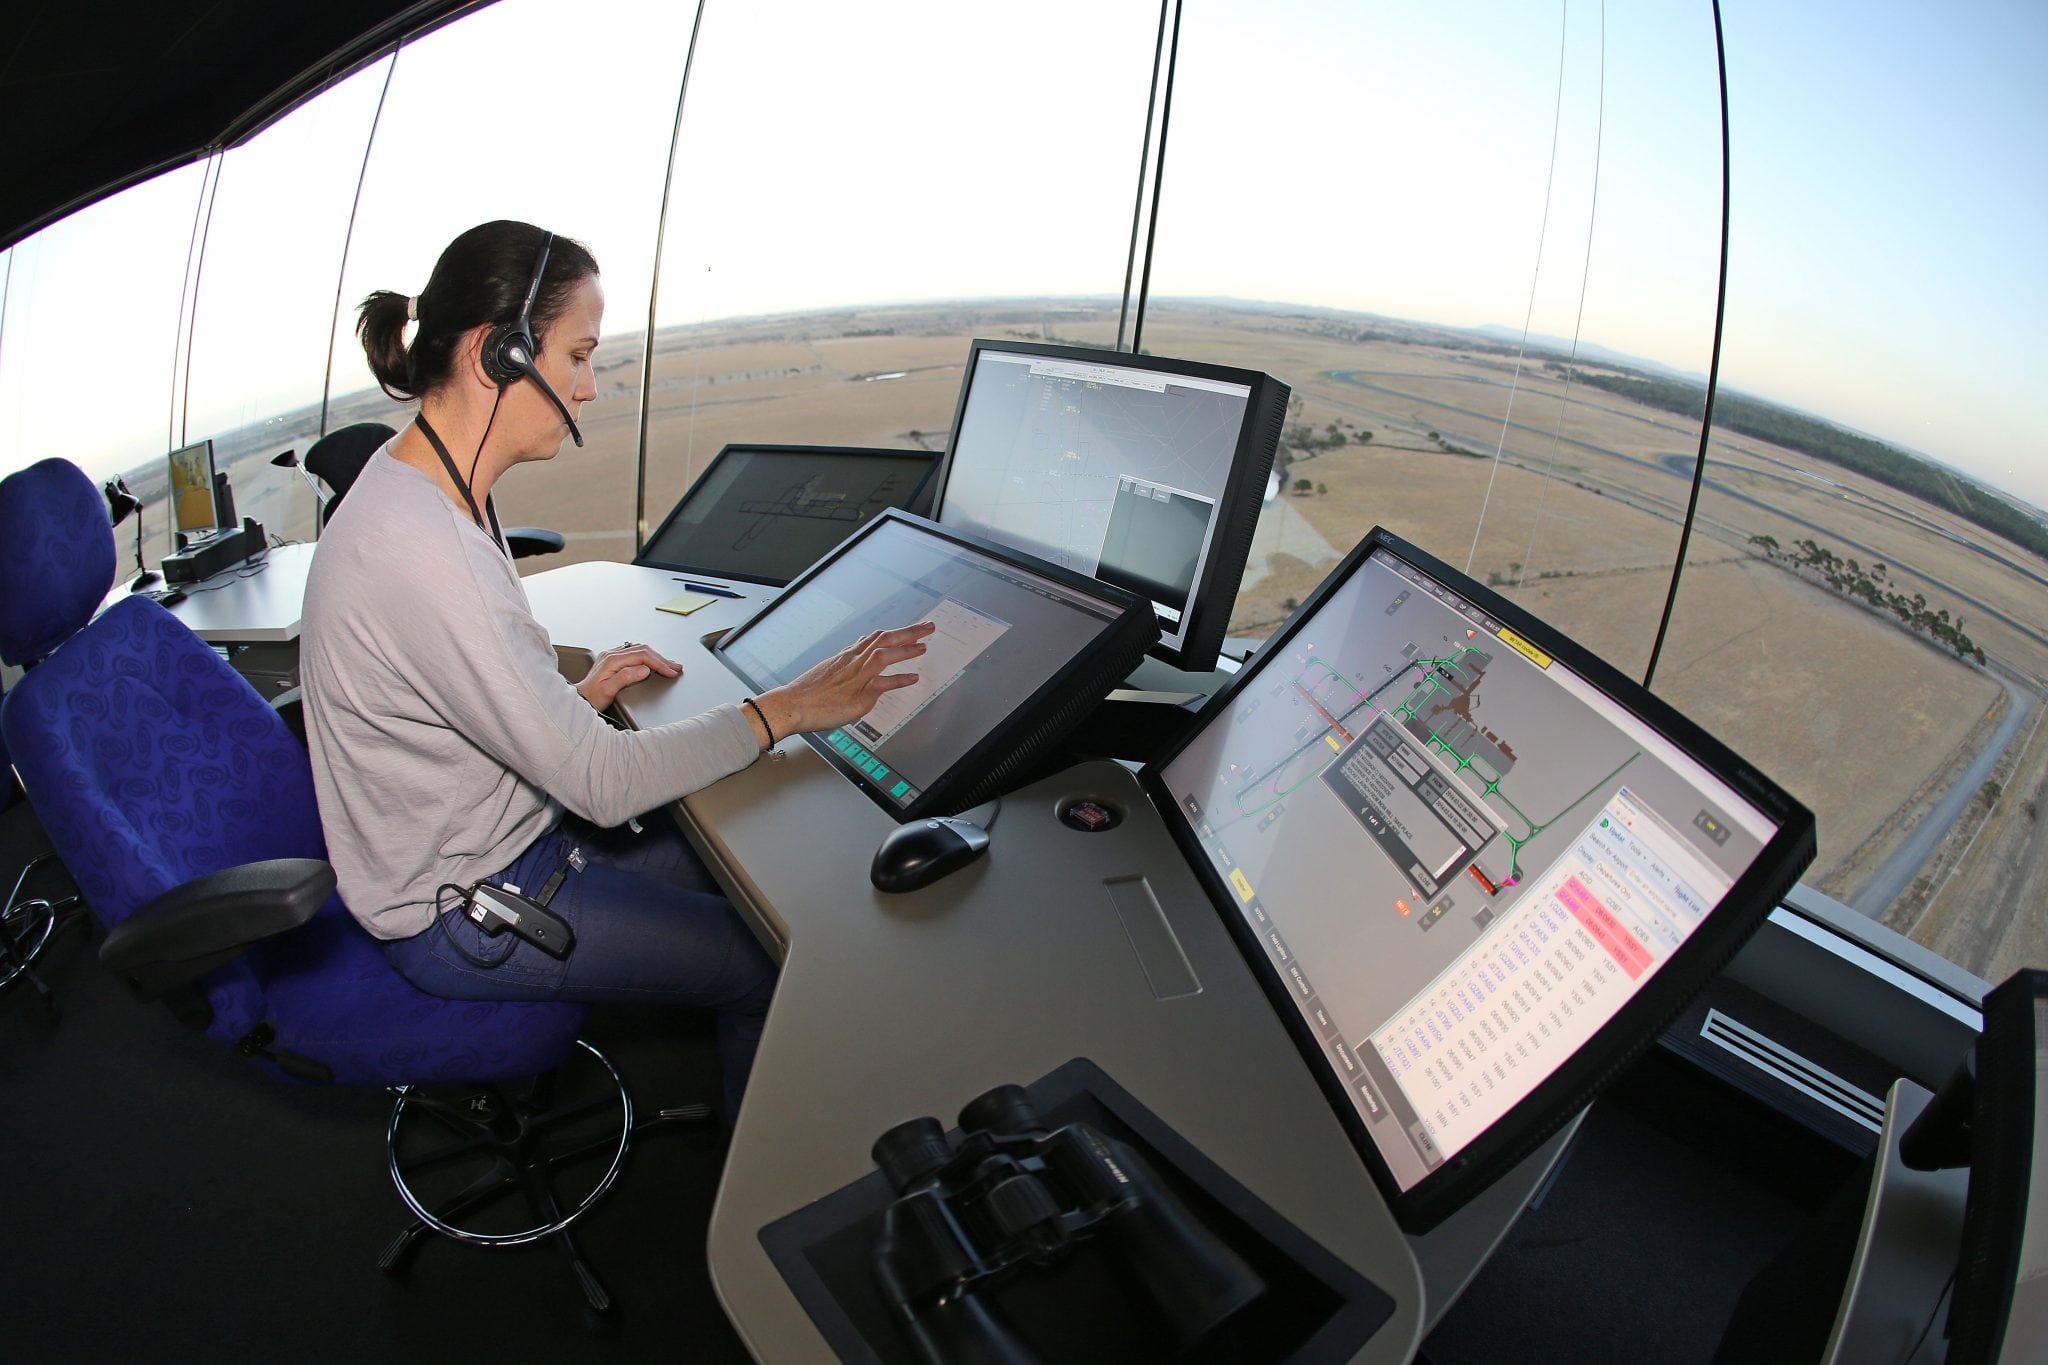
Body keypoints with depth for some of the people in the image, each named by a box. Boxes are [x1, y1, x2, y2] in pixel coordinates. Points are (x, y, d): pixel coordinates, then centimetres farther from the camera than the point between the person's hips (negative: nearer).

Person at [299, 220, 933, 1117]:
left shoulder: (424, 483, -1)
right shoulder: (416, 552, -33)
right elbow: (602, 782, -30)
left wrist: (574, 694, -1)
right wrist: (786, 710, -24)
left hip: (494, 832, 9)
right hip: (460, 911, -9)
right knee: (775, 960, -5)